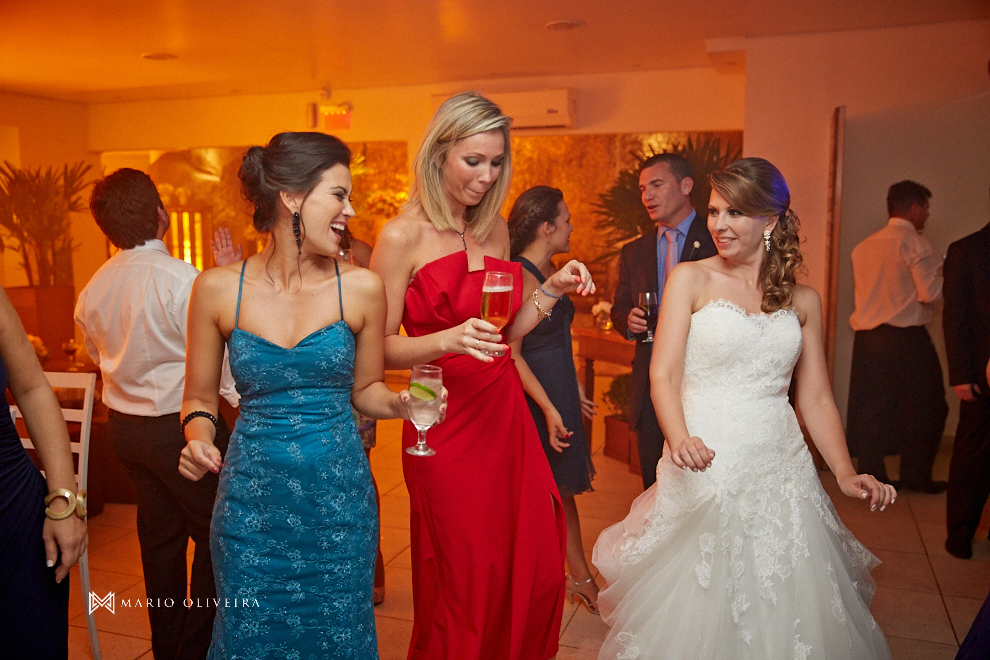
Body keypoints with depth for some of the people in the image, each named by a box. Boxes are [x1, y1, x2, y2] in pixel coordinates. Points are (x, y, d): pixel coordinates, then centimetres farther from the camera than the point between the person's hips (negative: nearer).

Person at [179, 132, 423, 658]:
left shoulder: (361, 288, -5)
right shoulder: (217, 289, -5)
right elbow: (200, 397, 5)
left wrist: (397, 403, -13)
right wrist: (198, 437, -14)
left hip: (339, 500, 1)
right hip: (251, 502, 0)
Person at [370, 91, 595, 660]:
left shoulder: (496, 230, 10)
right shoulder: (403, 236, -8)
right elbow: (380, 347, -8)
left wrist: (551, 292, 2)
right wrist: (448, 341, -24)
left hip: (506, 416, 6)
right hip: (446, 422, -6)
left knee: (537, 571, 12)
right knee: (464, 583, 7)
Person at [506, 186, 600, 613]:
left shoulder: (549, 271, 9)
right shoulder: (520, 278, -19)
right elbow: (511, 353, -22)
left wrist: (576, 391, 20)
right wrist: (550, 409, -23)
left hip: (559, 394, 9)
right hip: (534, 398, -9)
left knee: (564, 488, 17)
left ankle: (579, 577, 30)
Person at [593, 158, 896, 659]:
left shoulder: (803, 301, 8)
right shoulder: (690, 280, -1)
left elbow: (816, 398, 10)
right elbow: (663, 374, -8)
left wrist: (845, 473, -4)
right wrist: (680, 439, -26)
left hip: (779, 468, 3)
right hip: (705, 466, -3)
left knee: (781, 610, 11)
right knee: (698, 607, 6)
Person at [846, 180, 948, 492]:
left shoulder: (863, 246, 12)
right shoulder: (916, 244, -9)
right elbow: (932, 293, -14)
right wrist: (947, 276, 5)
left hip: (866, 336, 6)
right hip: (906, 338, -6)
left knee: (871, 408, 9)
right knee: (925, 408, 9)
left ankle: (871, 475, 15)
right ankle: (916, 477, 16)